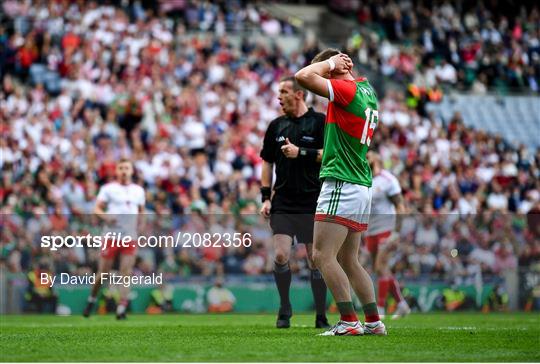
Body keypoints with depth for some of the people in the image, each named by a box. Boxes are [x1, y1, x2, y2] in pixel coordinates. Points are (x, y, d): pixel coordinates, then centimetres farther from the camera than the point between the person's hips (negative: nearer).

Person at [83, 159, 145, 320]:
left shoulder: (138, 190, 13)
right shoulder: (108, 188, 1)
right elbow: (97, 208, -5)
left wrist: (140, 225, 10)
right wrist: (105, 216, -24)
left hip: (130, 237, 2)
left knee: (126, 272, -8)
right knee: (103, 271, 2)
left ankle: (121, 309, -11)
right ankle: (92, 299, 26)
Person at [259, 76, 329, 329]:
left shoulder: (319, 121, -1)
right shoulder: (276, 126, 10)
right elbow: (267, 162, 15)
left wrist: (301, 153, -16)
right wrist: (266, 198, 8)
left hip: (312, 202, -3)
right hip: (282, 202, 3)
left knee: (315, 260, 0)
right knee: (281, 255, -11)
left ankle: (321, 315, 10)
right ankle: (284, 310, 6)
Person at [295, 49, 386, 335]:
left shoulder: (348, 90, -13)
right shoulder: (366, 89, 14)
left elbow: (304, 76, -19)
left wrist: (330, 62, -6)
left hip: (341, 185, -10)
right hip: (362, 187, 10)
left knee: (323, 256, -10)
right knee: (348, 261, 13)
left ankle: (349, 321, -15)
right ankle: (374, 322, 12)